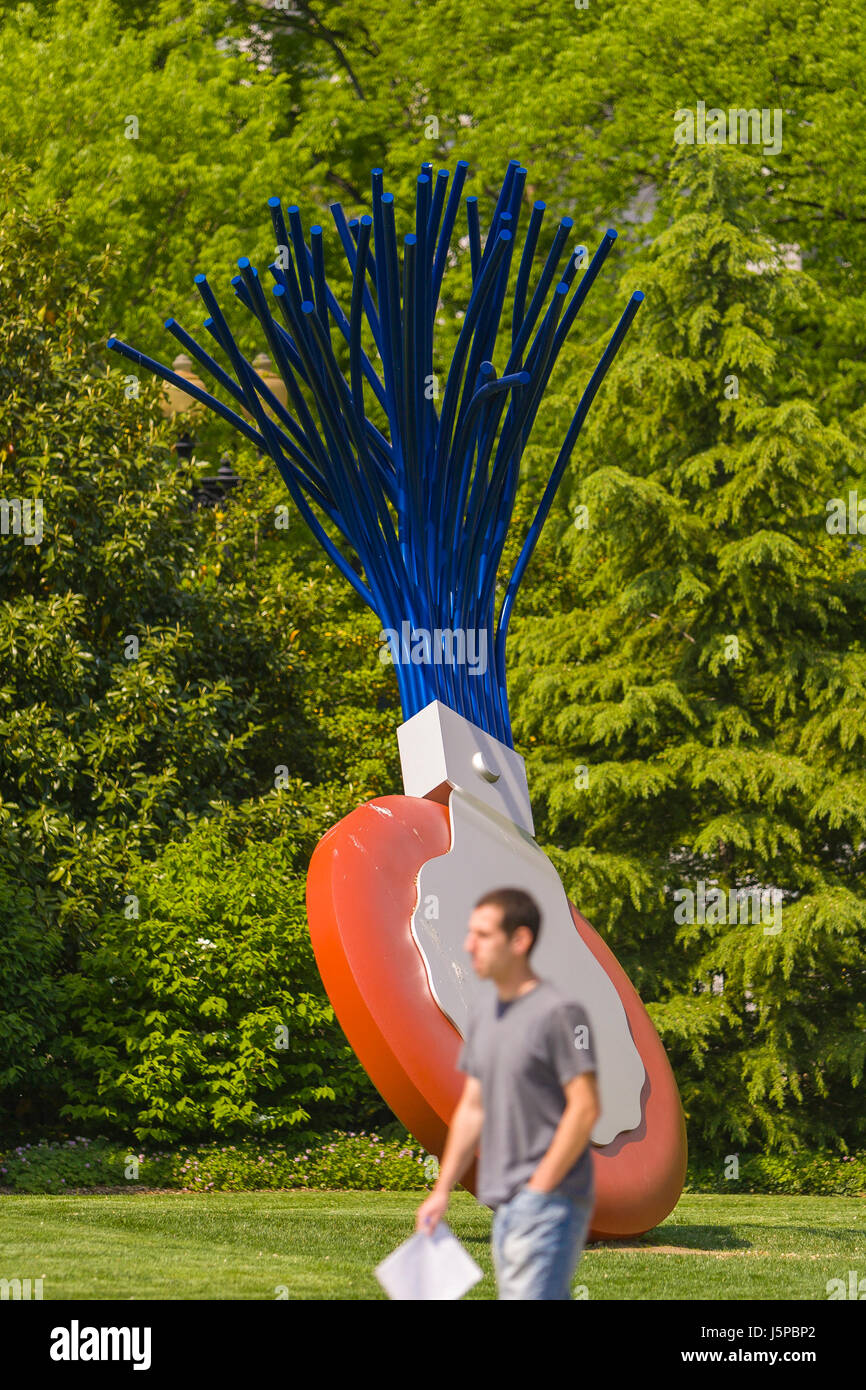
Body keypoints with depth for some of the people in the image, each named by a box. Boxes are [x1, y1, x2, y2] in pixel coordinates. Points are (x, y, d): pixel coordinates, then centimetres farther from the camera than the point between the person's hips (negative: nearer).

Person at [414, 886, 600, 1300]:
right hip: (505, 1205, 8)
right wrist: (442, 1190, 15)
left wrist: (539, 1189, -15)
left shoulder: (558, 1012, -11)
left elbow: (585, 1108, -14)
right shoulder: (483, 1011, 14)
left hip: (549, 1204, -8)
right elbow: (473, 1107, 20)